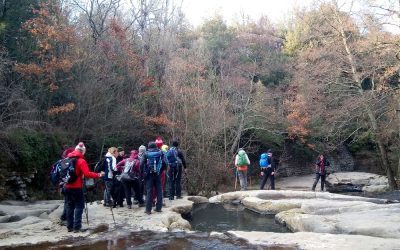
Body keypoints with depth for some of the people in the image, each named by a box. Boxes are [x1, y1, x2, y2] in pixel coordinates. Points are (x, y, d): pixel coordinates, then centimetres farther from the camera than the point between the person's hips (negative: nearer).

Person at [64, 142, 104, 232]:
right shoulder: (81, 161, -11)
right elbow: (87, 174, -20)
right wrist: (98, 175, -15)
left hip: (67, 187, 7)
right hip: (76, 187, -7)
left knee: (70, 206, 14)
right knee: (79, 206, 0)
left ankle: (70, 226, 17)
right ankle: (77, 227, -4)